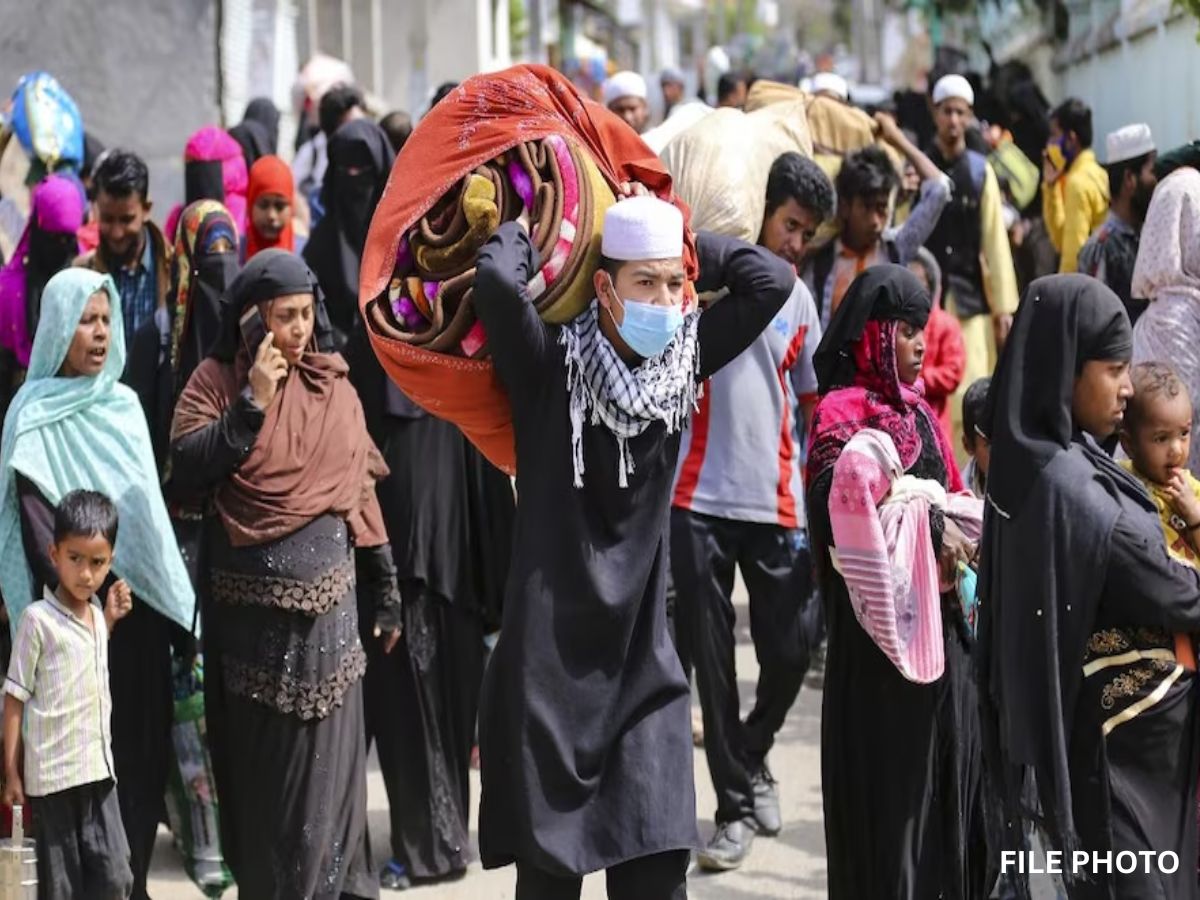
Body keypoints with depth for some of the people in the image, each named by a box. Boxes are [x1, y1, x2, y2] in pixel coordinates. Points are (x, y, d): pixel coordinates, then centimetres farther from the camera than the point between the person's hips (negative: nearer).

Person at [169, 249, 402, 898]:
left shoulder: (334, 388, 7)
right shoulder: (217, 379, -2)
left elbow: (362, 490, 11)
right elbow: (186, 468, -15)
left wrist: (385, 592, 11)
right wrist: (252, 404, -19)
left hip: (326, 603, 2)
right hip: (249, 607, -2)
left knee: (323, 762, 4)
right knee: (259, 764, 5)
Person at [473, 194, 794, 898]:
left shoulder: (685, 358, 3)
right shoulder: (551, 363, -9)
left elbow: (773, 280, -5)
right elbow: (497, 279, -26)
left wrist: (683, 246, 3)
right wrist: (522, 236, -6)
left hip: (641, 658, 3)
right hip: (547, 659, -3)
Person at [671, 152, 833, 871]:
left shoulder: (798, 299, 14)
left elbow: (812, 403, 17)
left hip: (777, 503, 4)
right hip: (697, 497, -3)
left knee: (793, 649, 1)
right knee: (712, 657, 1)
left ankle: (753, 754, 29)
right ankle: (736, 804, 13)